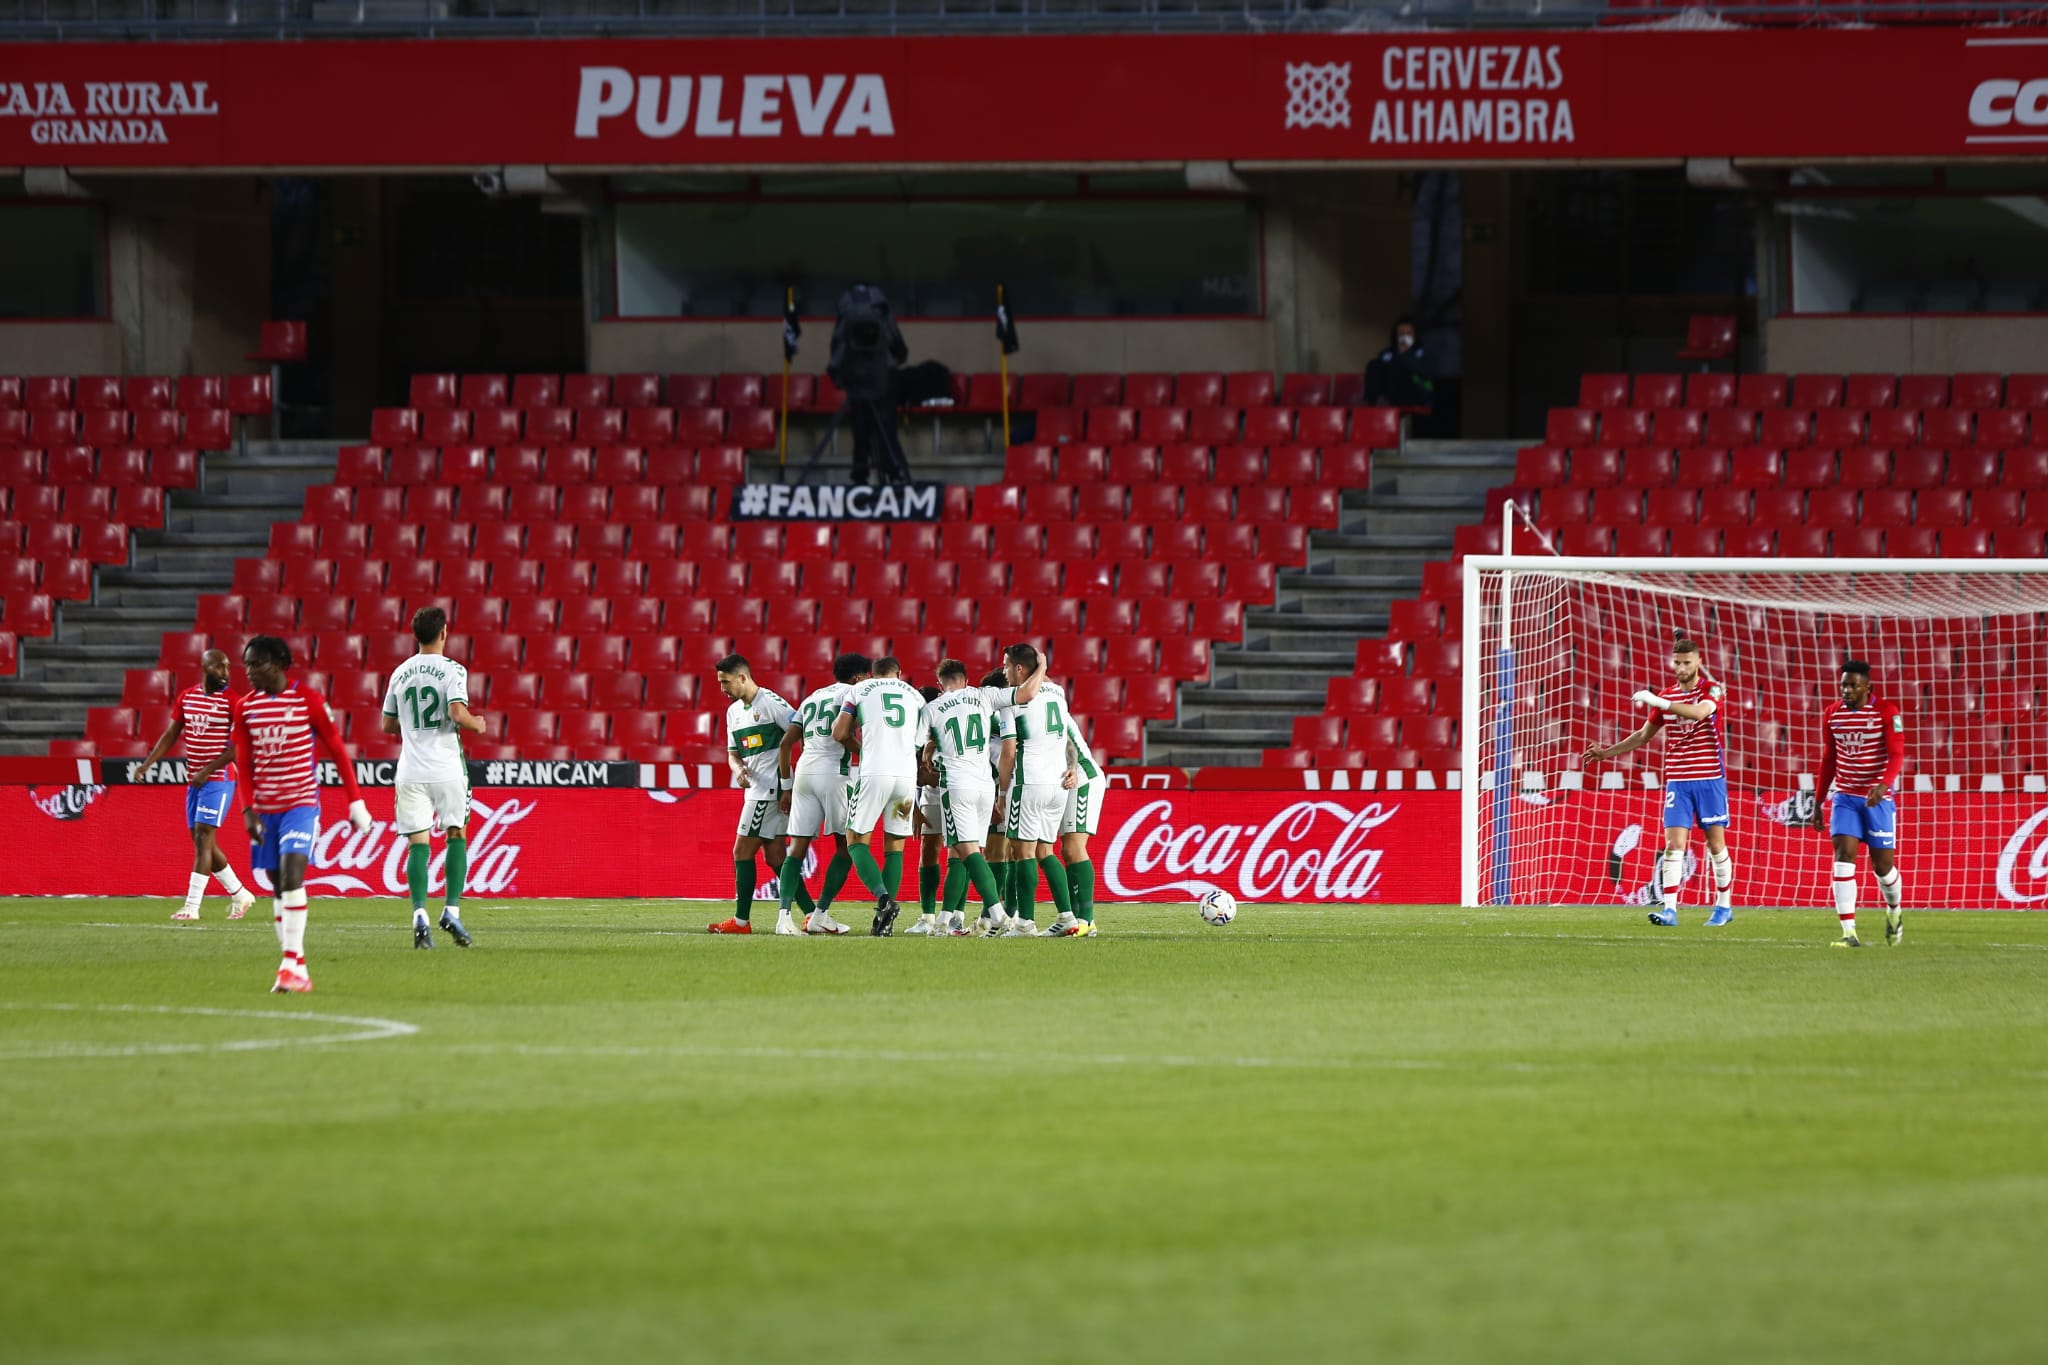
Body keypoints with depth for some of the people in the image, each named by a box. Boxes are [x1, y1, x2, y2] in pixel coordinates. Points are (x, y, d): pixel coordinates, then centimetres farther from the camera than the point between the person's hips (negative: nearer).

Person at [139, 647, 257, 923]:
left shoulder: (231, 701, -8)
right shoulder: (186, 698, 9)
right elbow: (171, 734, 13)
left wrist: (209, 770, -21)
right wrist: (147, 763, 2)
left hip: (219, 779, -7)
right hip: (194, 780, 7)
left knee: (203, 838, -12)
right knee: (202, 842, 10)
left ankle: (192, 905, -12)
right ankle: (240, 895, 25)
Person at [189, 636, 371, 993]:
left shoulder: (308, 700, -7)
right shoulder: (245, 706, 5)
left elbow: (338, 751, -1)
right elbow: (244, 763, 11)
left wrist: (356, 803, -2)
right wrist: (248, 810, 2)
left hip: (301, 803, -5)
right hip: (265, 808, 5)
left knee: (291, 872, -21)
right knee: (278, 886, 5)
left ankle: (292, 964, -22)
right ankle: (298, 972, 10)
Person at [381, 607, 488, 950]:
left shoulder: (400, 673, 10)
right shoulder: (452, 670, -4)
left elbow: (388, 724, 16)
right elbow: (458, 712, -17)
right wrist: (476, 725, 3)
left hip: (411, 770, 3)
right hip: (446, 767, -3)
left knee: (418, 842, 0)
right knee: (457, 834, 10)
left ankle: (419, 913, -16)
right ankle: (451, 909, -2)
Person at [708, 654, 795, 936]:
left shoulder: (771, 703, -11)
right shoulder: (734, 711, 16)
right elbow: (733, 752, 20)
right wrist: (738, 769, -5)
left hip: (771, 788, -9)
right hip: (757, 789, 9)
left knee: (742, 853, -7)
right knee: (773, 856, 8)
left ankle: (741, 921, -2)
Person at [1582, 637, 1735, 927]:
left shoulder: (1712, 690, -6)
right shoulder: (1667, 696, 10)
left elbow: (1700, 712, -29)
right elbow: (1644, 735, 20)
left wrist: (1659, 702, -34)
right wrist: (1608, 753, 15)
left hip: (1710, 778, -3)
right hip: (1677, 781, 3)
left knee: (1716, 844, 3)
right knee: (1674, 844, -8)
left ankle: (1723, 906, 17)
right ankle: (1670, 909, -13)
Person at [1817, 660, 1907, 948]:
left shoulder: (1887, 712, -8)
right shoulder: (1832, 715, 5)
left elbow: (1897, 754, -15)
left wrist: (1883, 785, -32)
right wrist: (1819, 802, 16)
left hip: (1877, 798, -3)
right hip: (1844, 796, 3)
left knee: (1883, 864, 3)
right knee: (1844, 856, -13)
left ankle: (1894, 912, 35)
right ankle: (1848, 932, -17)